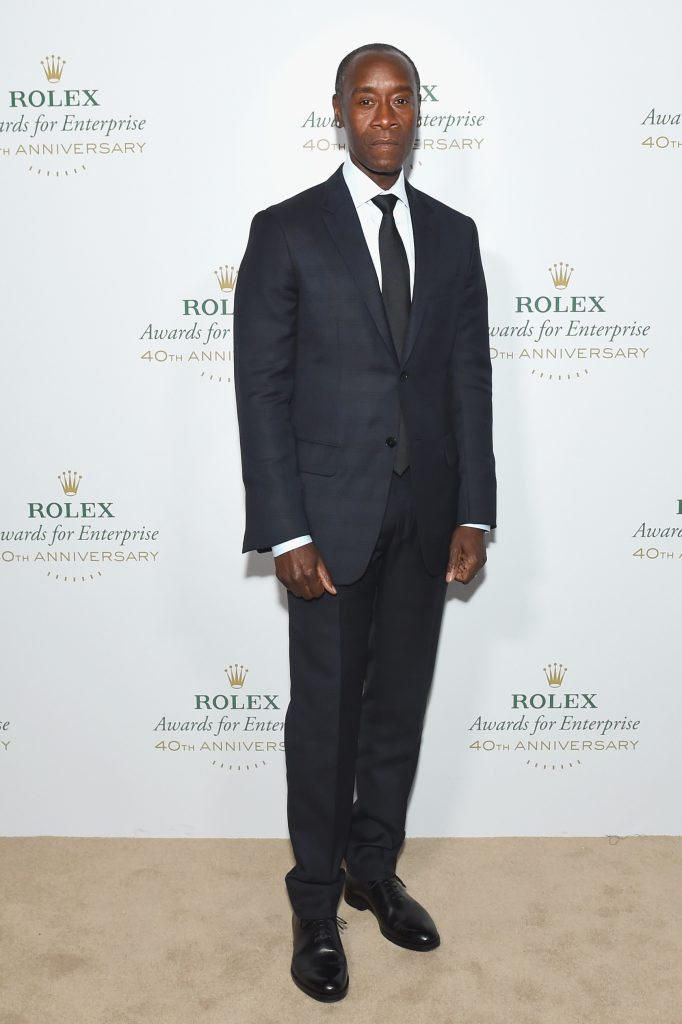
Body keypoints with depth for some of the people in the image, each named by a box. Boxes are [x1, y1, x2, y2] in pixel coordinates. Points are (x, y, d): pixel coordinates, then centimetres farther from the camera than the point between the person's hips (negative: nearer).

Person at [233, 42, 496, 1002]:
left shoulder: (454, 235, 9)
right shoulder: (286, 231, -3)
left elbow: (470, 379, 8)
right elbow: (261, 388, -7)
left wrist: (474, 513, 1)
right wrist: (285, 530, -13)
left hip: (425, 517, 4)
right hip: (332, 515, -3)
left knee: (400, 706, 14)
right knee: (325, 714, 6)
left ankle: (376, 871, 34)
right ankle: (316, 904, 24)